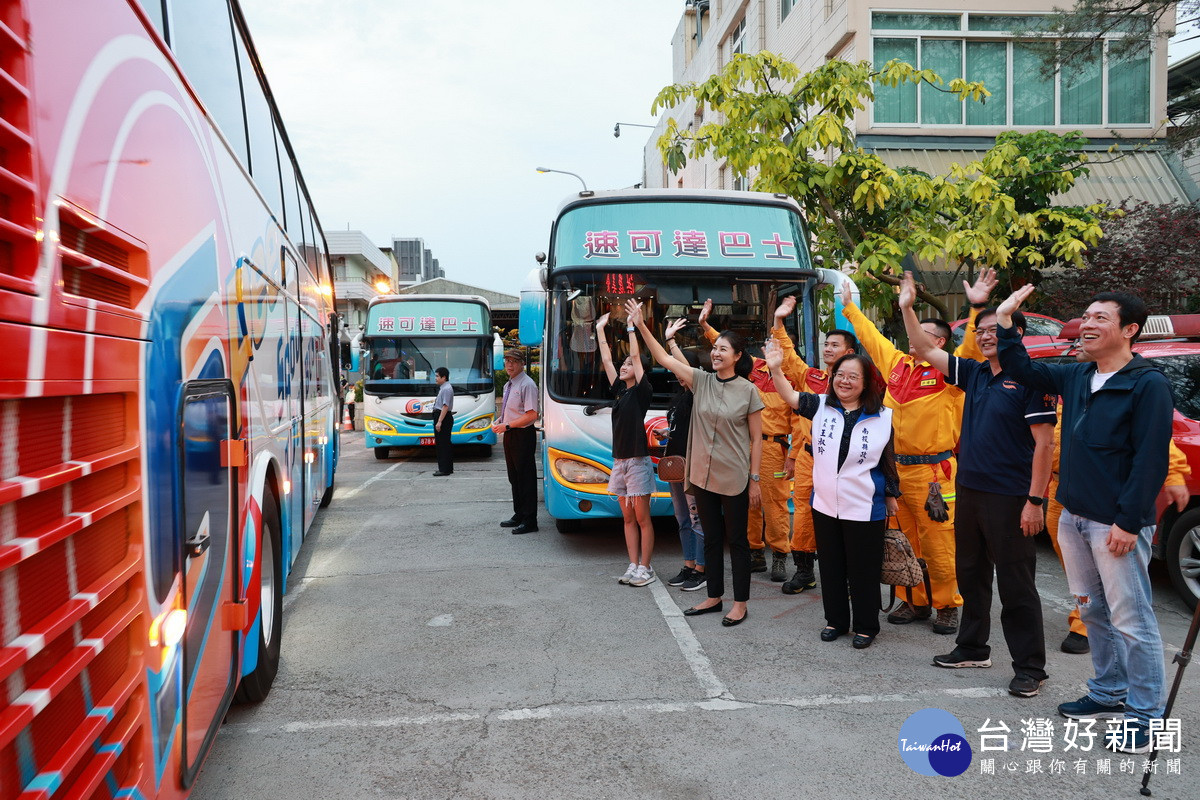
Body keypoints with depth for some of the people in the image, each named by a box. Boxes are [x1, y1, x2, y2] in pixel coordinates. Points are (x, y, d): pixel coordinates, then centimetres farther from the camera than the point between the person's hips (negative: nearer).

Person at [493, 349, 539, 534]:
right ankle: (519, 515, 28)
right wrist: (499, 422, 6)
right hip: (509, 436, 10)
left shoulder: (527, 385, -14)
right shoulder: (508, 385, 15)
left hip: (523, 436, -9)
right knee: (514, 477, 17)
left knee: (526, 478, -4)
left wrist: (507, 425, -20)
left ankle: (529, 521, 2)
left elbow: (532, 415, -20)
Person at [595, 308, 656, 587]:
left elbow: (636, 357, -12)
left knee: (642, 518, -1)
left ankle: (645, 569, 6)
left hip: (638, 461, -7)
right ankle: (633, 567, 17)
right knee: (628, 518, 11)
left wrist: (631, 328, -9)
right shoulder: (618, 390, 11)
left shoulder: (642, 392, -6)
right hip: (619, 460, 7)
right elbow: (606, 360, 13)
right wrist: (601, 329, 16)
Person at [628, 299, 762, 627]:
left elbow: (756, 440, -4)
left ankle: (740, 604, 14)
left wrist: (755, 480, -7)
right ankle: (715, 597, 26)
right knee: (711, 538, 14)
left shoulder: (748, 390, -7)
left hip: (734, 477, -4)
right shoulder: (701, 380, 2)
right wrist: (641, 326, -8)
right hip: (703, 474, 4)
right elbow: (664, 359, -1)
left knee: (736, 539, 4)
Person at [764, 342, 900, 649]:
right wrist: (776, 369, -25)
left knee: (863, 571, 6)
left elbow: (889, 462, 0)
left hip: (865, 509, -3)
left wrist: (892, 499, 5)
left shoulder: (882, 418, -5)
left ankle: (866, 626, 24)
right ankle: (836, 620, 31)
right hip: (824, 505, 3)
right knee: (831, 568, 15)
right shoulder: (821, 406, 0)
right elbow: (791, 396, -9)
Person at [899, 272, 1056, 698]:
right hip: (969, 492, 8)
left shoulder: (1031, 379, -12)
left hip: (1010, 499, -8)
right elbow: (927, 351, 14)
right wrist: (907, 308, 5)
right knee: (971, 576, 17)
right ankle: (972, 648, 31)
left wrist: (1034, 501, -18)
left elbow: (1044, 443, -14)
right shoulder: (974, 373, 9)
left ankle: (1030, 667, 12)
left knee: (1016, 585, 0)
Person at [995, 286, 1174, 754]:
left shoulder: (1148, 385, -12)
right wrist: (1005, 321, 12)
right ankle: (1110, 693, 31)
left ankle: (1144, 716, 10)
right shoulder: (1076, 377, 9)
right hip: (1074, 518, 8)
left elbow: (1151, 460, -17)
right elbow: (1023, 369, 22)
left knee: (1131, 620, -1)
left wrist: (1128, 521, -20)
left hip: (1116, 525, -8)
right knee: (1094, 611, 17)